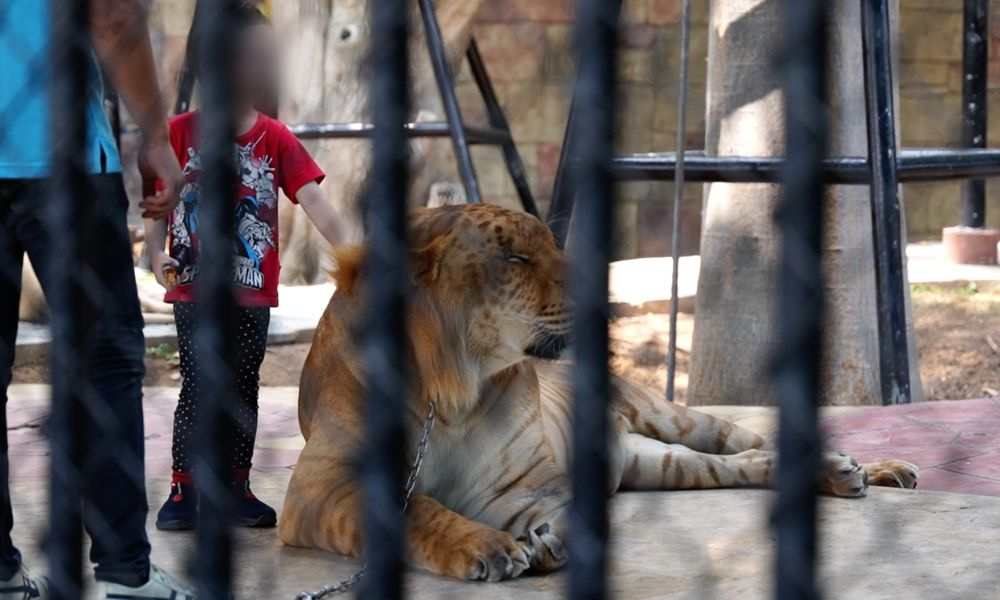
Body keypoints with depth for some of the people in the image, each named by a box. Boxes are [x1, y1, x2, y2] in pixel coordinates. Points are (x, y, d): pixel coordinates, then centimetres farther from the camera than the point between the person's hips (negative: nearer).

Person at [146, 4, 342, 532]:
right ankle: (182, 490, 5)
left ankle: (237, 488, 19)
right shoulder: (180, 133, -4)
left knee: (244, 389, 9)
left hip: (253, 291, 2)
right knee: (196, 389, -2)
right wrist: (157, 253, -16)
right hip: (194, 289, -2)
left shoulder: (276, 139, -1)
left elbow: (311, 197, -9)